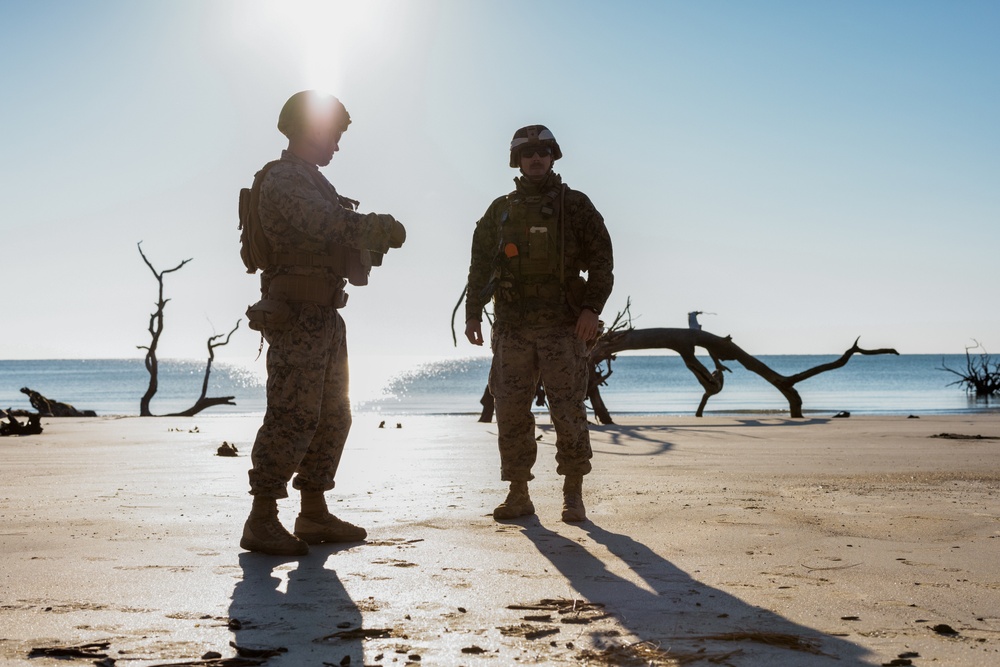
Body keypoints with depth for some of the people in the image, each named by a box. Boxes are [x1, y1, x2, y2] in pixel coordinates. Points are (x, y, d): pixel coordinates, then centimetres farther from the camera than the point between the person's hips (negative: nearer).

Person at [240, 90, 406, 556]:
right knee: (292, 418, -10)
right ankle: (261, 522, -2)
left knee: (331, 418, 13)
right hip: (296, 316, -10)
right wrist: (383, 226, -15)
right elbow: (330, 224, -27)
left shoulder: (311, 180, 21)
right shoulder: (282, 180, -12)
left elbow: (336, 231, 21)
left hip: (324, 317, 10)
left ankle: (314, 515, 21)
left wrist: (375, 234, 2)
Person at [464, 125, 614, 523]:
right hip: (512, 328, 3)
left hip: (563, 326, -3)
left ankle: (573, 497, 6)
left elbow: (602, 259, 1)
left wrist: (592, 307, -12)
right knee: (510, 411, 1)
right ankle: (518, 495, 10)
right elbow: (480, 266, 16)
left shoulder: (575, 205, 6)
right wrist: (472, 313, 7)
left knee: (568, 411, -4)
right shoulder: (500, 210, 15)